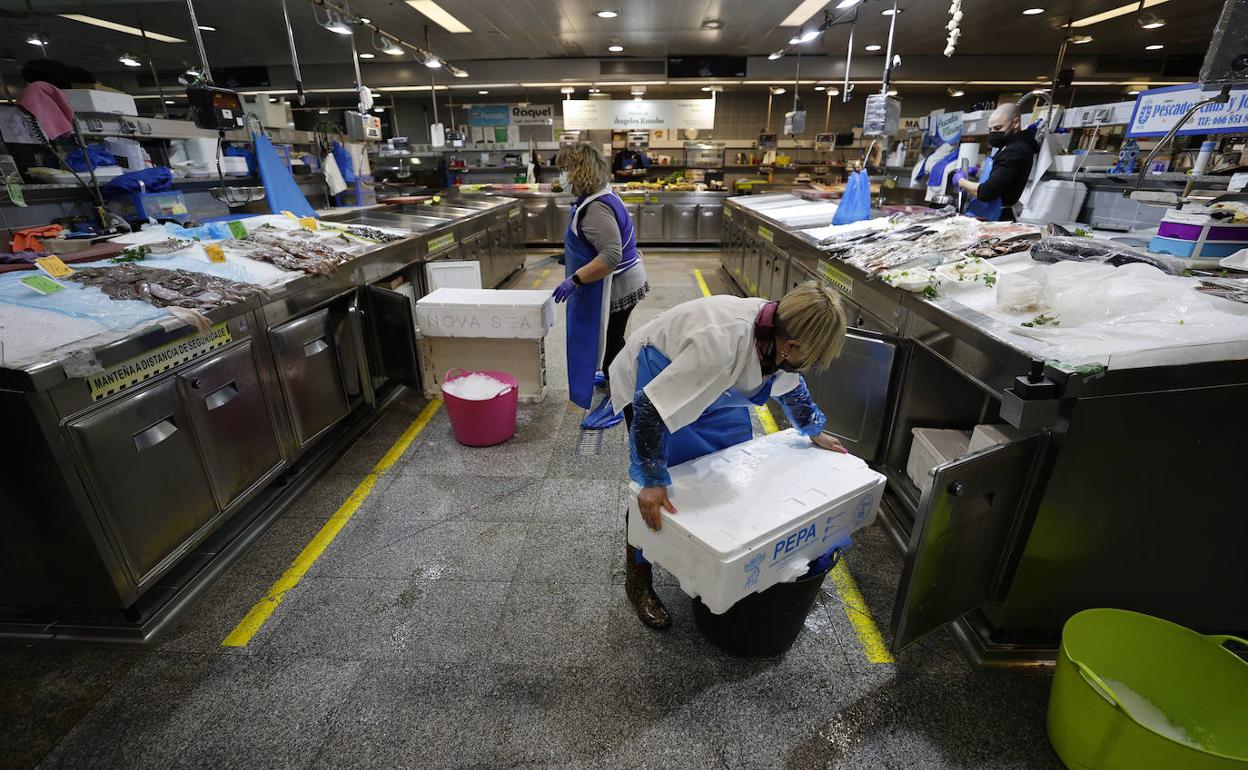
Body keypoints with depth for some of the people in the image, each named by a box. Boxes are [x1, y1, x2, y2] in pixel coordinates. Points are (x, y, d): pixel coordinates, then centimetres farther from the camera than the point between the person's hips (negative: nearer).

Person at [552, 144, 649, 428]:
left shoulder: (596, 207, -25)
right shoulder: (600, 195, 8)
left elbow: (611, 256, -33)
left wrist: (574, 280, -31)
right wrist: (573, 260, 22)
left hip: (616, 286, -10)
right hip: (621, 282, 10)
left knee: (608, 341, 1)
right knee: (609, 338, 25)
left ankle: (616, 402, 13)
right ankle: (614, 378, 45)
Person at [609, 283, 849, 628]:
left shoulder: (779, 330, -17)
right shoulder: (722, 344, -43)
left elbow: (791, 384, 6)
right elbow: (649, 408, -39)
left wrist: (814, 433, 17)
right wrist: (652, 482, -33)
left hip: (707, 388, 8)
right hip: (649, 384, -7)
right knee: (652, 495, -7)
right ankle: (638, 580, 16)